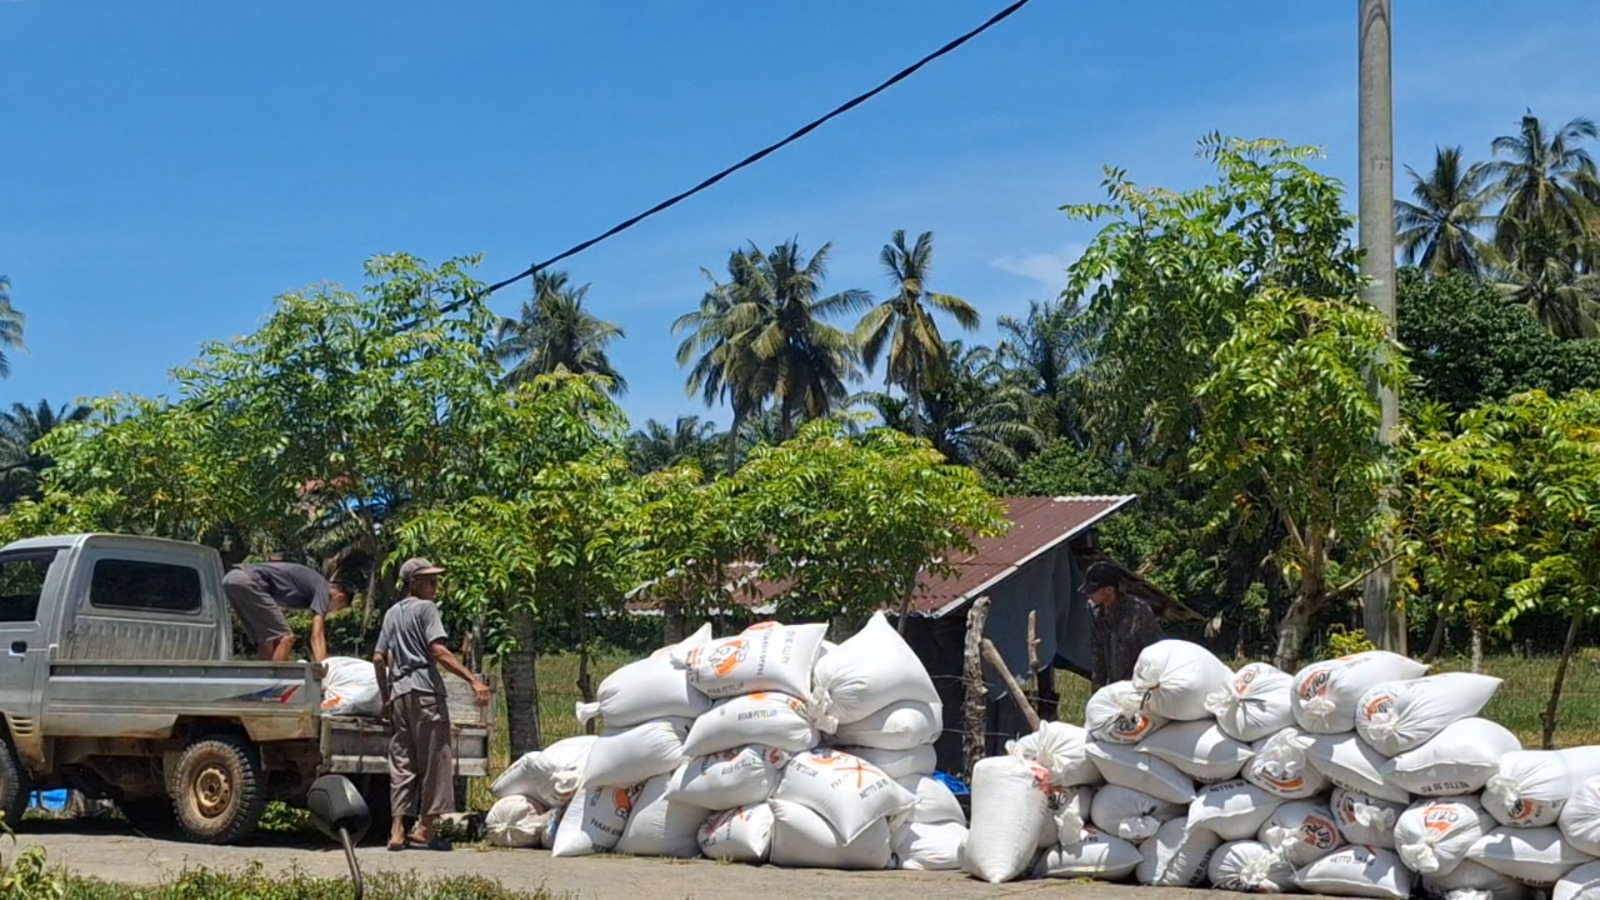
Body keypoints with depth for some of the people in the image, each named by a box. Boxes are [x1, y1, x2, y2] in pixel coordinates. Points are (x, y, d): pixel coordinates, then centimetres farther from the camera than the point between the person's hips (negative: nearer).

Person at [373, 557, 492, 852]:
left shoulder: (392, 613, 20)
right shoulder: (425, 608, -2)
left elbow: (379, 658, 19)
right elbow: (438, 651, -14)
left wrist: (385, 697, 26)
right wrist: (473, 680, -21)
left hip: (398, 692, 7)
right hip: (425, 692, -7)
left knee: (401, 763, 6)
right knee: (435, 759, -1)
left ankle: (397, 830, 1)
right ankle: (427, 827, -2)